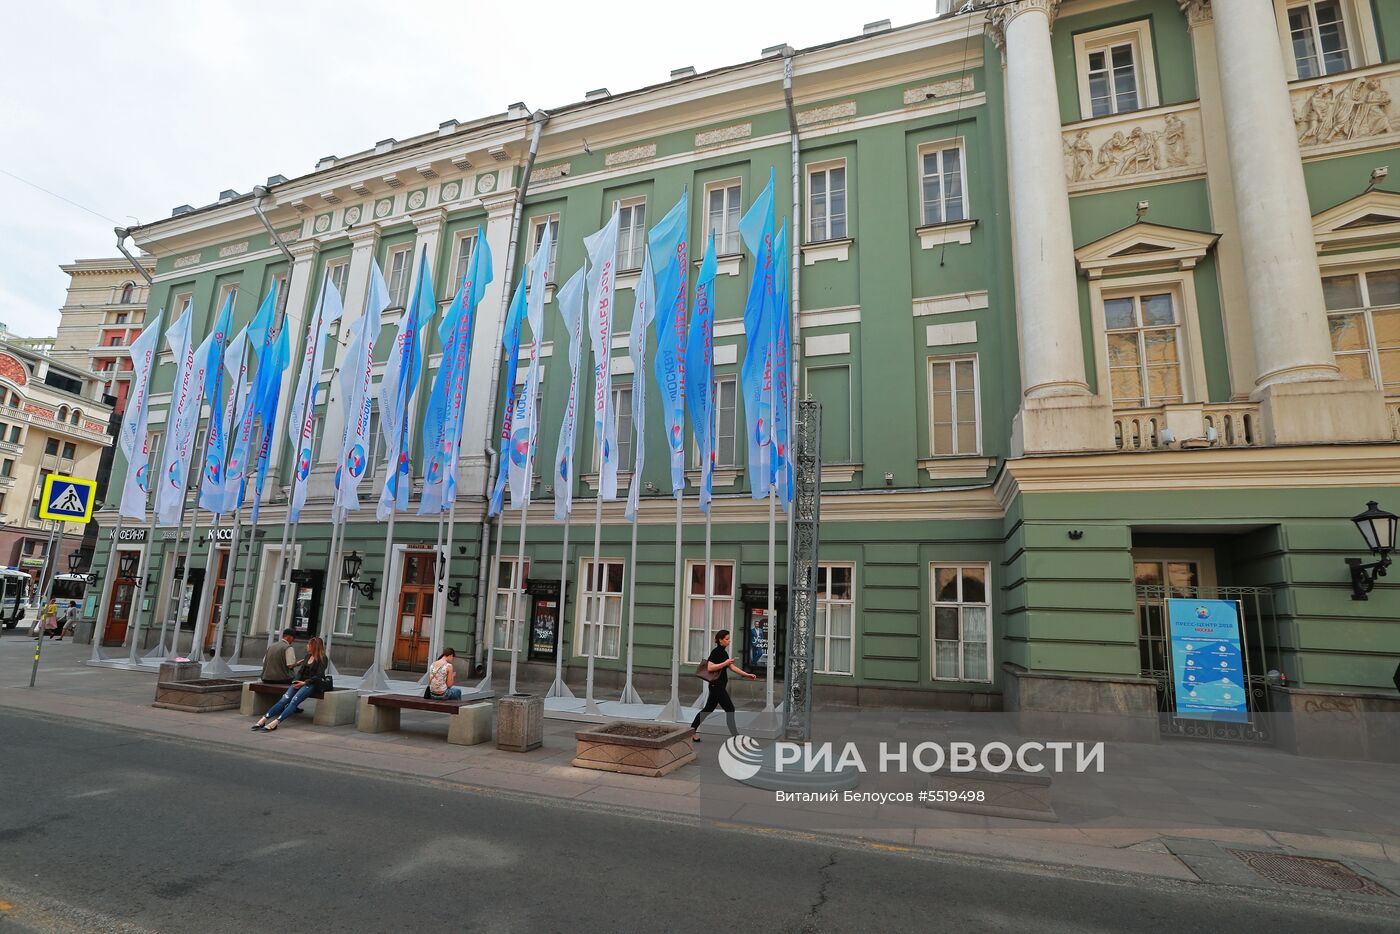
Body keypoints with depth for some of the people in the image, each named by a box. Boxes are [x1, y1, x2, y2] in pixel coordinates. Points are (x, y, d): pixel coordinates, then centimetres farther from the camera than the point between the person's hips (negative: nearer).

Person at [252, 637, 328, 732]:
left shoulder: (322, 659, -4)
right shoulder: (307, 656, 20)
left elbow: (318, 676, -10)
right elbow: (300, 670, 16)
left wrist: (304, 682, -17)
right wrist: (297, 681, -2)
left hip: (312, 684, -7)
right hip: (301, 682, 7)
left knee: (294, 701, -27)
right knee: (284, 699, -16)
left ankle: (275, 722, -38)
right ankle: (264, 719, -24)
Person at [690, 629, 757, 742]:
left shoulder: (724, 652, 13)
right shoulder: (716, 652, -15)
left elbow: (732, 667, 14)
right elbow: (710, 667, -24)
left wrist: (747, 675, 10)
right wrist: (725, 663, -22)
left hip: (719, 686, 10)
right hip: (716, 685, -10)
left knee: (708, 709, 14)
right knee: (730, 709, -5)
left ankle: (692, 730, 19)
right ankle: (735, 735, 3)